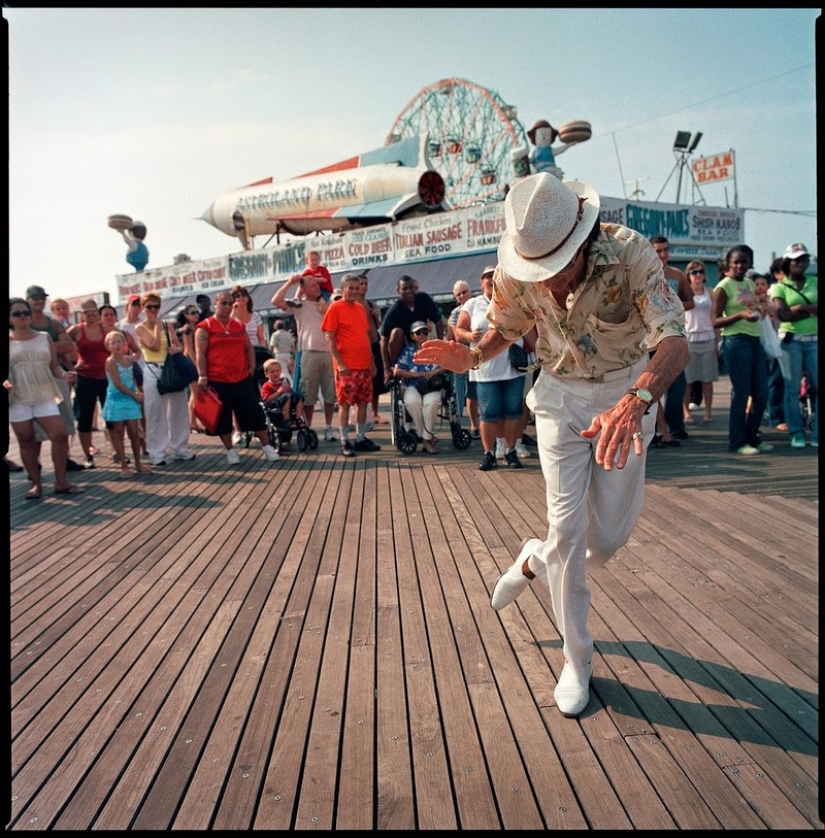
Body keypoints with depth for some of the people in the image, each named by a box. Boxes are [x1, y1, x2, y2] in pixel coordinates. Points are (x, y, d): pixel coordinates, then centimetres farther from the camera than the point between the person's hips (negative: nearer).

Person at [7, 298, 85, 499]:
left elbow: (54, 366, 11)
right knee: (26, 442, 5)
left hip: (44, 396, 2)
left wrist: (64, 374, -10)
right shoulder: (8, 342, 3)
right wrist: (5, 383, -18)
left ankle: (61, 482, 4)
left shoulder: (45, 338, 10)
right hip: (18, 399, -1)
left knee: (60, 435, -7)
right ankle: (36, 483, 18)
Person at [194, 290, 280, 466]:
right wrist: (202, 376, -15)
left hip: (242, 379, 4)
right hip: (217, 381, -3)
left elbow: (249, 349, 17)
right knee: (222, 418, 5)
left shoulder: (239, 325, 13)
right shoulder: (205, 327, -2)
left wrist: (251, 368, 5)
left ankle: (267, 447, 11)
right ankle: (230, 451, 19)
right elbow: (200, 354, -7)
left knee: (255, 413, 3)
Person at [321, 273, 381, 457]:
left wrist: (372, 361, 15)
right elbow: (329, 338, -9)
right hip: (346, 366, -6)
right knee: (345, 403, -1)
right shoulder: (335, 308, -5)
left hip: (365, 365, 6)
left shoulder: (361, 308, 14)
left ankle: (361, 438, 19)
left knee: (363, 402, 10)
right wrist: (339, 363, -15)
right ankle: (345, 442, 5)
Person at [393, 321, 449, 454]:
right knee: (412, 402, -35)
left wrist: (435, 371, -9)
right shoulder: (408, 351, 17)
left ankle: (427, 437, -23)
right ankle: (426, 436, -23)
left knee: (431, 402, -36)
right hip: (413, 386, 1)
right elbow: (396, 371, 8)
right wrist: (414, 374, -5)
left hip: (433, 386, 0)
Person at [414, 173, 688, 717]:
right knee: (568, 524, -5)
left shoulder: (631, 254, -25)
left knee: (610, 535, 1)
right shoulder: (516, 271, -16)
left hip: (627, 392, 0)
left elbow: (675, 342, -34)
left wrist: (635, 401, -54)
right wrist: (472, 356, -19)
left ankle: (536, 560, 37)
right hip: (561, 394, 1)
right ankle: (577, 661, 14)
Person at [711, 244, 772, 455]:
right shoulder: (723, 287, -6)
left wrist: (759, 311, 11)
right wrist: (740, 315, -24)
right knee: (741, 392, -5)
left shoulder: (749, 283, 15)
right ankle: (737, 442, 6)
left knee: (761, 393, 9)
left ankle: (753, 438, 22)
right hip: (735, 341, -8)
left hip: (754, 340, 8)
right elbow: (715, 321, -12)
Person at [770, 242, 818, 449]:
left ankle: (816, 433, 7)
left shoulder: (814, 283, 12)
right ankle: (796, 433, 8)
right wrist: (811, 311, -9)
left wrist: (799, 308, -10)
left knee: (816, 386, -1)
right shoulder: (779, 287, 3)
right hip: (790, 341, -3)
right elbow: (783, 315, -11)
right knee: (793, 388, 1)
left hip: (813, 340, 3)